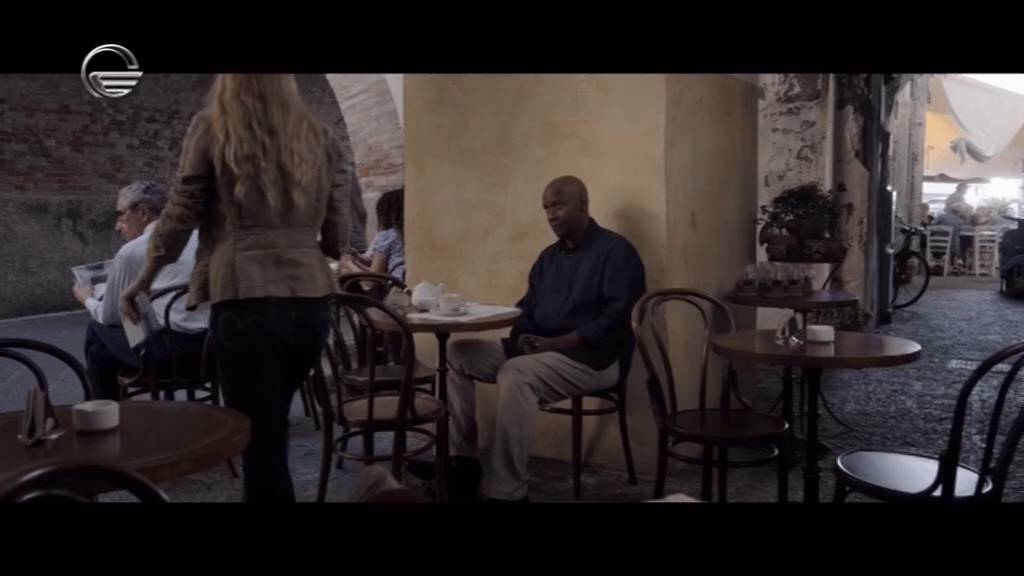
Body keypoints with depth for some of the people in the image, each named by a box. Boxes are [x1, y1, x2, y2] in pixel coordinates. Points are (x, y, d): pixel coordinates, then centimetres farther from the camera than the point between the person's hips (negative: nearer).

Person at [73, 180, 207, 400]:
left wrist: (87, 300, 31)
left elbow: (110, 316, 9)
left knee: (97, 332, 16)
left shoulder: (131, 252, -2)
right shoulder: (196, 237, 14)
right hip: (210, 342, 7)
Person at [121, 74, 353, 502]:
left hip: (245, 304, -4)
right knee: (271, 431, 21)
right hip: (309, 306, 4)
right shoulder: (321, 139, 11)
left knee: (261, 445, 4)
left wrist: (142, 282, 19)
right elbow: (337, 241, 8)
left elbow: (180, 218, 4)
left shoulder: (211, 128, 3)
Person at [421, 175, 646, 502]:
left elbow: (616, 317, -17)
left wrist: (556, 343, -21)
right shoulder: (549, 256, 18)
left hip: (592, 357, -8)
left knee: (515, 374, -35)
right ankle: (462, 460, -8)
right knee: (458, 353, -5)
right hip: (537, 350, 8)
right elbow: (527, 307, 18)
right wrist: (522, 337, -7)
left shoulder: (616, 251, -6)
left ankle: (506, 490, -29)